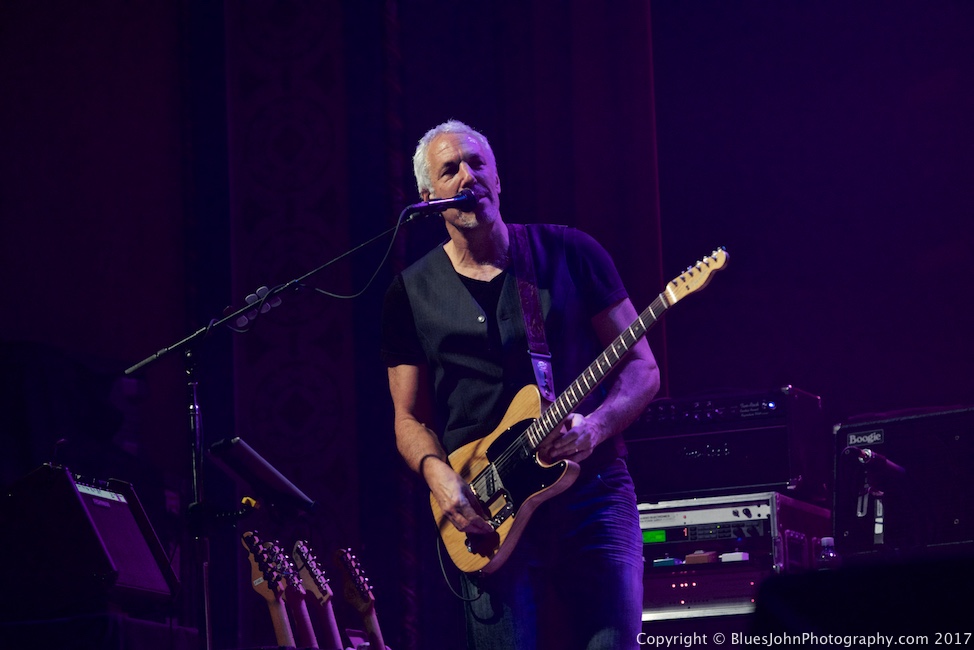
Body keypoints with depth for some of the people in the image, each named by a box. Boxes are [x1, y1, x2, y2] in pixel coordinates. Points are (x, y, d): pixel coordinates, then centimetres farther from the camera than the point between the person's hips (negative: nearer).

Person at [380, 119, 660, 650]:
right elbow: (410, 418, 12)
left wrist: (595, 426, -13)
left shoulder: (569, 253, 5)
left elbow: (642, 369, 6)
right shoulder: (414, 294, 8)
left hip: (593, 493, -1)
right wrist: (438, 475, -9)